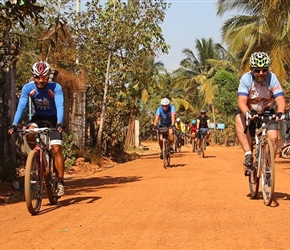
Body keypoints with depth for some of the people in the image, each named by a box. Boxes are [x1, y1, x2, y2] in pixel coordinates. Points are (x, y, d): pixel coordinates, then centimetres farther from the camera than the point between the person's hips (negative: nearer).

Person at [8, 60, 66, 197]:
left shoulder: (56, 88, -25)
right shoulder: (28, 88, -19)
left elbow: (59, 106, -33)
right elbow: (21, 106, -24)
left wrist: (59, 123, -49)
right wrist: (14, 124, -37)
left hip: (53, 119, -2)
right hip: (38, 117, 2)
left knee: (56, 149, -14)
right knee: (30, 133, -31)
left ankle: (60, 183, -6)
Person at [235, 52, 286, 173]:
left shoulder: (272, 78, -22)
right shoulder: (246, 78, -23)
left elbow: (280, 99, -31)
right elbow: (242, 101, -33)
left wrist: (280, 113, -52)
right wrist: (247, 113, -54)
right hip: (250, 111, -1)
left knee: (273, 137, -20)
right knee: (239, 118, -33)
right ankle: (248, 155, -31)